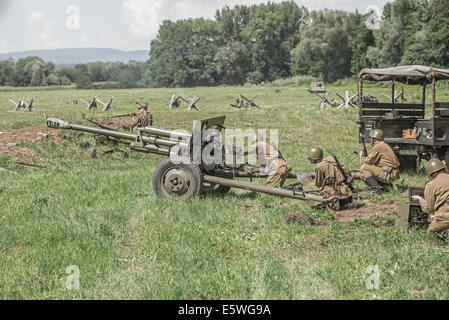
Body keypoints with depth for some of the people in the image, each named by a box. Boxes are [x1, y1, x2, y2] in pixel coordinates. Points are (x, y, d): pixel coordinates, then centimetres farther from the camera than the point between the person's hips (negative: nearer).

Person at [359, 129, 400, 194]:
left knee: (364, 168, -15)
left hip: (388, 174, -10)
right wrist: (364, 156, 23)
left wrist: (362, 156, 10)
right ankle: (385, 186, 14)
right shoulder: (384, 145, 20)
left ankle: (375, 189, -18)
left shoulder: (378, 146, -10)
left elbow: (367, 161, -10)